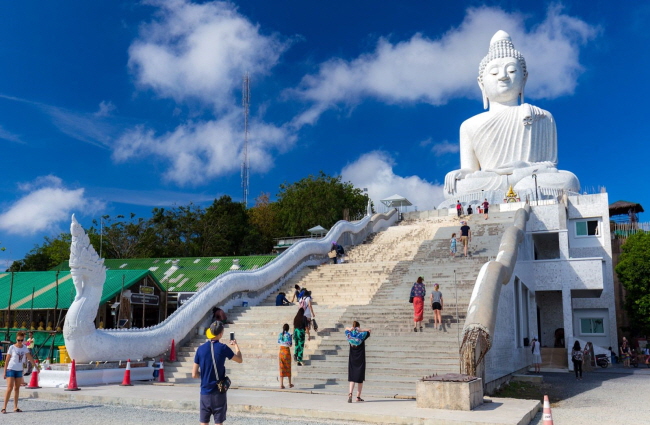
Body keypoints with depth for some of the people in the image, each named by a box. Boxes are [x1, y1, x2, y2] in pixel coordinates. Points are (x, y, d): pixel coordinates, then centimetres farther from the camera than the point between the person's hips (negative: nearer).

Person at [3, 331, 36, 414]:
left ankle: (15, 407, 10)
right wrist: (5, 372, -6)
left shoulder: (24, 347, 3)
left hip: (19, 370, 4)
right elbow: (7, 360, -5)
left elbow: (30, 358, 9)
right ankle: (4, 407, -7)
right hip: (11, 369, -4)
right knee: (10, 388, -11)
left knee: (17, 388, 6)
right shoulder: (12, 347, -8)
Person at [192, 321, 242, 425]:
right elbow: (240, 360, 7)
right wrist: (236, 345, 23)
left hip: (205, 392, 2)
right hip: (219, 393, -2)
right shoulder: (222, 348, -10)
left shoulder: (201, 349, -3)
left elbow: (194, 374, -1)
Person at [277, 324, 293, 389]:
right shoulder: (288, 335, -9)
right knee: (288, 367, 10)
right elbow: (290, 345, -6)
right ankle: (290, 384, 21)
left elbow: (279, 342, 11)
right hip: (287, 351, -3)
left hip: (281, 351, 3)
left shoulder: (280, 334, 3)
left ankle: (281, 384, 0)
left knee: (282, 368, 5)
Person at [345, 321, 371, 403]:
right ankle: (358, 397, 10)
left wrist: (350, 329, -5)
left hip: (352, 360, 2)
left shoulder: (350, 336, -2)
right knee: (360, 379, 8)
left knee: (352, 378, 3)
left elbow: (346, 328, 17)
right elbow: (369, 330, 5)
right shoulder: (362, 336, -9)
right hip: (361, 360, -2)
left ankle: (350, 393, -18)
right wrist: (360, 330, -8)